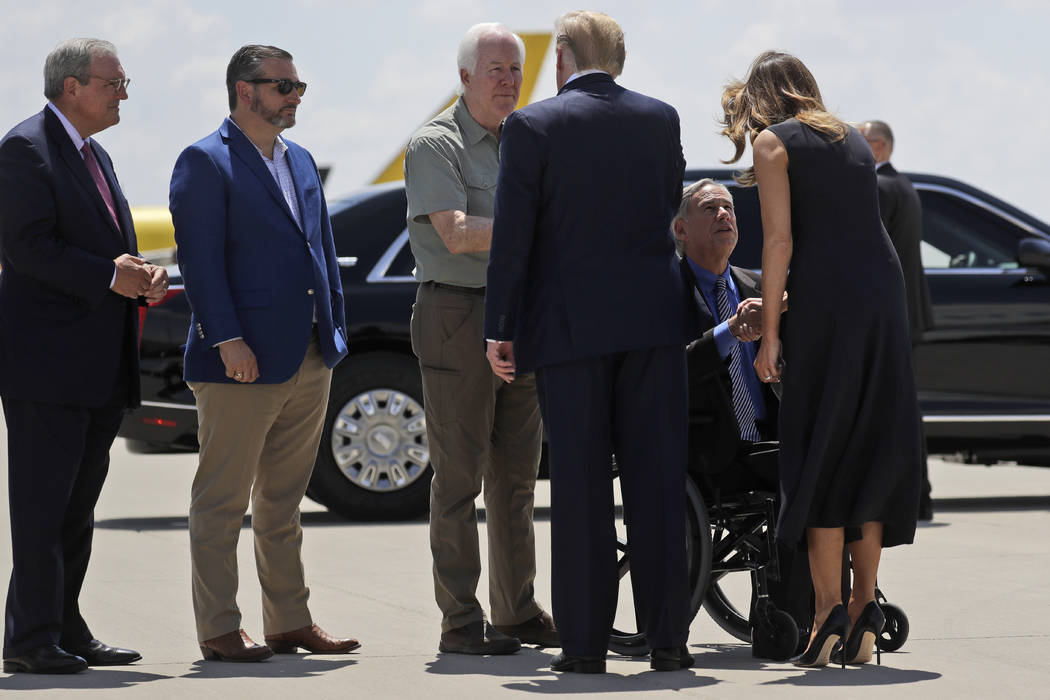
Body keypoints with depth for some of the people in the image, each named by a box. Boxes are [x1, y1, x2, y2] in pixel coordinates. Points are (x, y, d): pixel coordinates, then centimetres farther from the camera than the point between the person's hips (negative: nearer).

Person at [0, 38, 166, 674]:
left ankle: (66, 630, 17)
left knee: (79, 502, 11)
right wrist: (109, 277, -21)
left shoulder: (96, 157, 20)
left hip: (102, 368, 9)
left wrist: (143, 275, 3)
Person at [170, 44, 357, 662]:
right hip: (244, 361, -8)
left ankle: (290, 622, 18)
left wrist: (336, 330, 11)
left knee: (284, 502, 13)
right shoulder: (206, 163, -7)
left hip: (309, 362, 8)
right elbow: (200, 258, -13)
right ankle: (219, 630, 3)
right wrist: (227, 339, -20)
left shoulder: (301, 163, 17)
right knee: (222, 501, -1)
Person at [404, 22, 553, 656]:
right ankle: (461, 621, -2)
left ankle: (519, 612, 16)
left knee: (516, 477, 10)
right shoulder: (437, 145, -6)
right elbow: (457, 234, -17)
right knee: (460, 477, -5)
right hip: (457, 317, -7)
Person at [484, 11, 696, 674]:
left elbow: (512, 237, -6)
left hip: (570, 322, -2)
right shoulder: (661, 118, 5)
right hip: (653, 319, 2)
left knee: (580, 485, 1)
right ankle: (668, 636, 3)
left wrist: (499, 329, -2)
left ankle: (586, 642, 1)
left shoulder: (533, 126, -4)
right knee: (657, 479, 4)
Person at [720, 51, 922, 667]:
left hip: (825, 299, -5)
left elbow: (779, 241, -5)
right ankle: (866, 602, 6)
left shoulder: (773, 141, 4)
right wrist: (780, 298, 33)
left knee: (820, 452, -1)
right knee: (873, 448, 10)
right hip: (885, 293, 5)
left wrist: (769, 332, -5)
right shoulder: (853, 139, 21)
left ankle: (829, 607, -6)